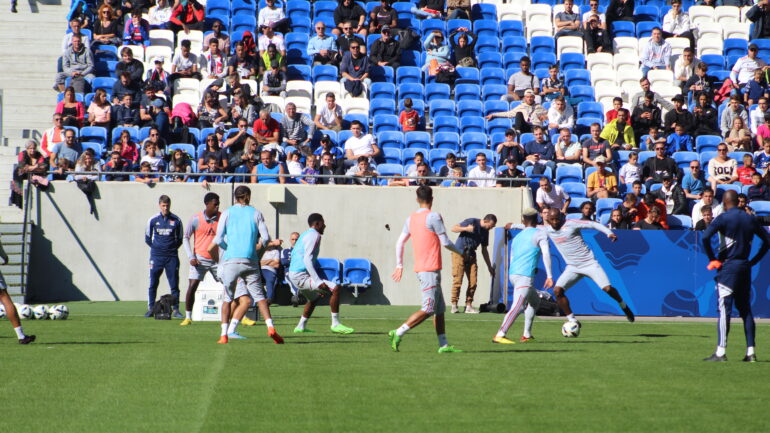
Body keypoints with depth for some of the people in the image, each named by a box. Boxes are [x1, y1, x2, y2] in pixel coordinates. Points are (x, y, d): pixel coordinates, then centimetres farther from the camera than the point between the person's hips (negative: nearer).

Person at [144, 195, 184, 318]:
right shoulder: (153, 220, 3)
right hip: (156, 256, 0)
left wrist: (172, 248, 2)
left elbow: (180, 239, 11)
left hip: (172, 257, 0)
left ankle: (176, 309, 2)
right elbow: (147, 239, 12)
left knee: (174, 284, -1)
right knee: (153, 283, 2)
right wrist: (156, 248, 4)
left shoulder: (176, 220, 3)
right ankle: (150, 309, 8)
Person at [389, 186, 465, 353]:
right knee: (428, 310, -8)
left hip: (420, 269, 8)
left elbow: (400, 242, 12)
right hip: (430, 270, -8)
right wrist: (459, 252, 8)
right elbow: (445, 242, -9)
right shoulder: (433, 217, -11)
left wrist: (399, 265, 20)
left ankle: (444, 345, 10)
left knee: (440, 309, 12)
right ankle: (398, 333, -13)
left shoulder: (411, 218, 10)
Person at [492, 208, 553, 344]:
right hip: (525, 276, -8)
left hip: (512, 273, 8)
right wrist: (549, 276, -11)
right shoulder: (540, 234, 5)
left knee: (535, 301, 26)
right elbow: (546, 254, -8)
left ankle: (527, 335, 22)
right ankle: (499, 335, -33)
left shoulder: (517, 237, 24)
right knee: (518, 306, -19)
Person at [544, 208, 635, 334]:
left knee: (607, 288, -13)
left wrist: (609, 232, -27)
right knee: (557, 290, -15)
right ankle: (572, 321, -5)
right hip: (572, 267, 4)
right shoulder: (547, 229, 0)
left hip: (589, 263, -4)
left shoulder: (570, 224, -15)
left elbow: (593, 224, -17)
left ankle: (623, 306, 19)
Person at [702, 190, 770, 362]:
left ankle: (720, 352, -13)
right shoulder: (750, 219, 10)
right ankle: (750, 352, 6)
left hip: (728, 267, -5)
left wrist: (712, 259, -8)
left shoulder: (723, 218, -7)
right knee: (745, 309, 10)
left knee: (724, 308, -7)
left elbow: (705, 237, -19)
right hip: (745, 267, 5)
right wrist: (754, 261, 12)